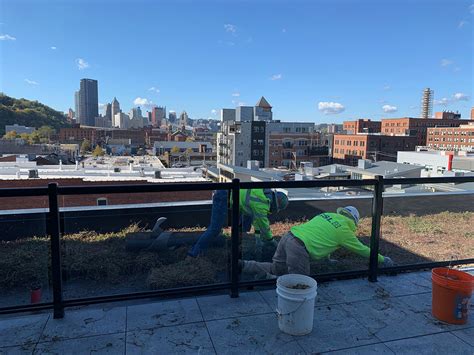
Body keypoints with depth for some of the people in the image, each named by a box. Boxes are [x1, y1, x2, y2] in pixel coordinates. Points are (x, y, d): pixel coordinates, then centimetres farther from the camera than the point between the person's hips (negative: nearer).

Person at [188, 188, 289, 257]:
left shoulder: (266, 194, 10)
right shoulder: (262, 204, -19)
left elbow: (257, 217, 20)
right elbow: (263, 224, -11)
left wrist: (258, 235, 22)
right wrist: (271, 240, 4)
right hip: (223, 198, -10)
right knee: (214, 230, -16)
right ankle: (193, 254, -14)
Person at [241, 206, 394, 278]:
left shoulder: (327, 215, 24)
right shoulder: (345, 230, 7)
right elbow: (363, 250, 20)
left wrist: (328, 257, 53)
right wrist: (382, 259, 36)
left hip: (288, 237, 8)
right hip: (299, 248, -8)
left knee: (276, 269, 20)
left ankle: (243, 265, 4)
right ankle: (265, 278, -13)